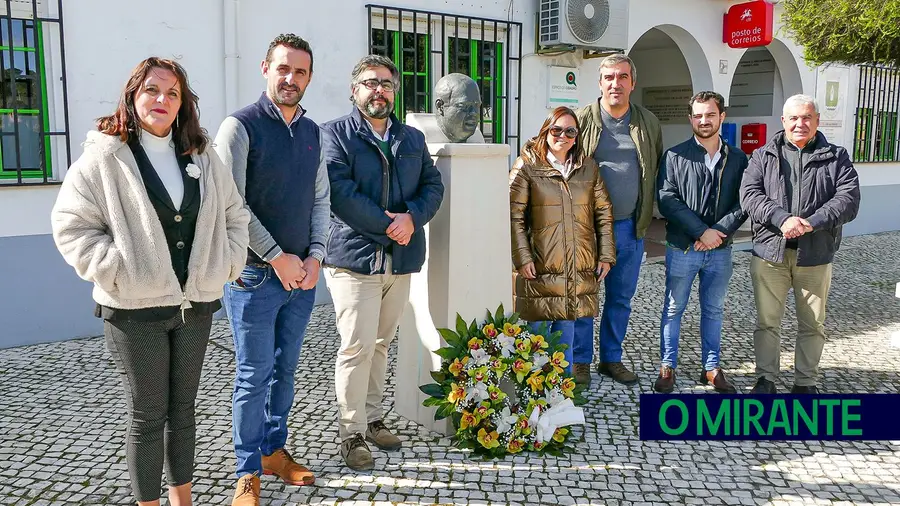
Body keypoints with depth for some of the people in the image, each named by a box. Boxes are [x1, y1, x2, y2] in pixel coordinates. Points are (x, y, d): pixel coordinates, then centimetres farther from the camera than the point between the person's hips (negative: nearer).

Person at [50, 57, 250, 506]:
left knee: (182, 406, 16)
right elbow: (72, 225, -7)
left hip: (195, 303, 5)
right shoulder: (103, 155, -6)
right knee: (148, 414, 5)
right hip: (135, 308, -4)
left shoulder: (203, 157, 8)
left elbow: (234, 216, 15)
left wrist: (225, 264, 4)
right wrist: (118, 270, -14)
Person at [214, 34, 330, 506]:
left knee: (285, 369, 15)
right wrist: (277, 257, -13)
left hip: (303, 273, 6)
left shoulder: (312, 132, 10)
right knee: (254, 375, 2)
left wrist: (315, 256, 0)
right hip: (255, 275, -5)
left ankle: (274, 450, 30)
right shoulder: (240, 126, -8)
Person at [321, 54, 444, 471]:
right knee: (357, 347, -4)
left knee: (381, 344, 14)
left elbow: (433, 186, 9)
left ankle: (372, 417, 28)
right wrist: (388, 225, -14)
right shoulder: (335, 134, -2)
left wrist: (412, 218, -11)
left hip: (401, 260, 5)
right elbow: (341, 192, -14)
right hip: (354, 258, -5)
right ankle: (351, 432, 10)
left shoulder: (413, 138, 16)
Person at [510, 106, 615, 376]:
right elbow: (514, 216, -4)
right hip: (539, 267, -3)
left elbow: (604, 213, 13)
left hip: (579, 269, 3)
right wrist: (522, 257, -11)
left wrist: (606, 255, 7)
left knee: (568, 327, 8)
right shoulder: (526, 166, 0)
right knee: (536, 328, 3)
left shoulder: (589, 167, 11)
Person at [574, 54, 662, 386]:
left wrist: (646, 213, 9)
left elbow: (658, 170, 15)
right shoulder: (582, 120, -3)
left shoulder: (648, 123, 7)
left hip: (630, 227, 3)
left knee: (621, 298, 13)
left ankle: (611, 359, 27)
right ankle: (581, 360, 18)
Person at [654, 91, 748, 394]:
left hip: (720, 250, 3)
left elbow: (744, 203, 0)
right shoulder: (675, 156, -3)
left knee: (713, 310, 14)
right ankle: (667, 367, 19)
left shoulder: (737, 159, 5)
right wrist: (702, 231, -16)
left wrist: (719, 231, -15)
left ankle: (711, 368, 26)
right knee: (673, 309, 7)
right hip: (682, 248, -2)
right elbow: (668, 201, -11)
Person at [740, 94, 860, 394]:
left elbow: (849, 198, -6)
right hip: (770, 253, 0)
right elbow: (750, 195, -7)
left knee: (812, 324, 10)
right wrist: (782, 218, -23)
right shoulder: (764, 156, 7)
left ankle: (805, 382, 24)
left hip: (815, 256, 1)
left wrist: (812, 222, -21)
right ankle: (766, 379, 19)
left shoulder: (835, 158, 6)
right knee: (767, 321, 6)